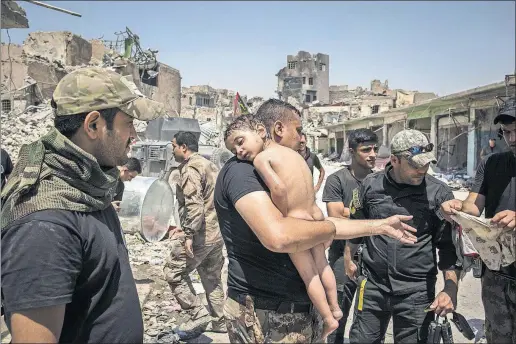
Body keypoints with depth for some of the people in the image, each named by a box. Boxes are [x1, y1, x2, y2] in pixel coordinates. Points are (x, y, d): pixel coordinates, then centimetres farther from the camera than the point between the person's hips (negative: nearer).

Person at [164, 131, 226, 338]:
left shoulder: (190, 168, -12)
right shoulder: (209, 165, 16)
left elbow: (194, 204, -24)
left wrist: (189, 234, -23)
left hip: (200, 234, -9)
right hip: (218, 233, 9)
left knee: (173, 273, 3)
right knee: (212, 277, 18)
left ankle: (199, 315, 1)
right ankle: (218, 321, 26)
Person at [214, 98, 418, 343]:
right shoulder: (240, 170, -18)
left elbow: (318, 223, 19)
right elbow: (279, 236, -33)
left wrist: (380, 225, 19)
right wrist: (329, 229, -14)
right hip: (265, 316, -9)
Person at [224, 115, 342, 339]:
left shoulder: (261, 158, -13)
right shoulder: (292, 152, 9)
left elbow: (279, 189, -26)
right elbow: (301, 187, 6)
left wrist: (283, 216, -11)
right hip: (316, 216, 7)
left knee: (308, 275, 15)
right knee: (322, 265, 27)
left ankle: (329, 320, 29)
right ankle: (335, 308, 44)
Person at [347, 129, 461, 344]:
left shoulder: (439, 193, -6)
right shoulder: (370, 185, -2)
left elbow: (449, 244, -3)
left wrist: (450, 288, -10)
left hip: (417, 291, -1)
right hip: (372, 285, 2)